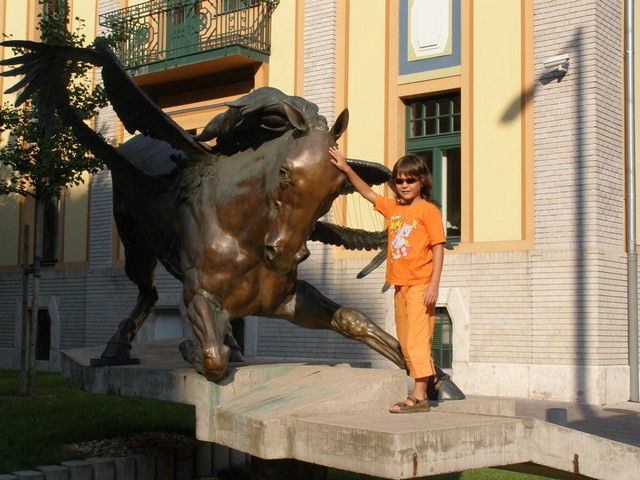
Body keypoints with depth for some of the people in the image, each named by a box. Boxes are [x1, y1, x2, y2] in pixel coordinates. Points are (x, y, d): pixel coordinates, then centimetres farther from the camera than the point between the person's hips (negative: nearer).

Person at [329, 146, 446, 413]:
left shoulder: (428, 210, -6)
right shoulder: (393, 208, 14)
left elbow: (438, 249, -10)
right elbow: (368, 193, 23)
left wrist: (434, 284, -17)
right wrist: (346, 169, 13)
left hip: (420, 285, -8)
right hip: (400, 285, 8)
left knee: (417, 339, -11)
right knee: (405, 341, 9)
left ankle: (419, 396, -11)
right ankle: (420, 393, 15)